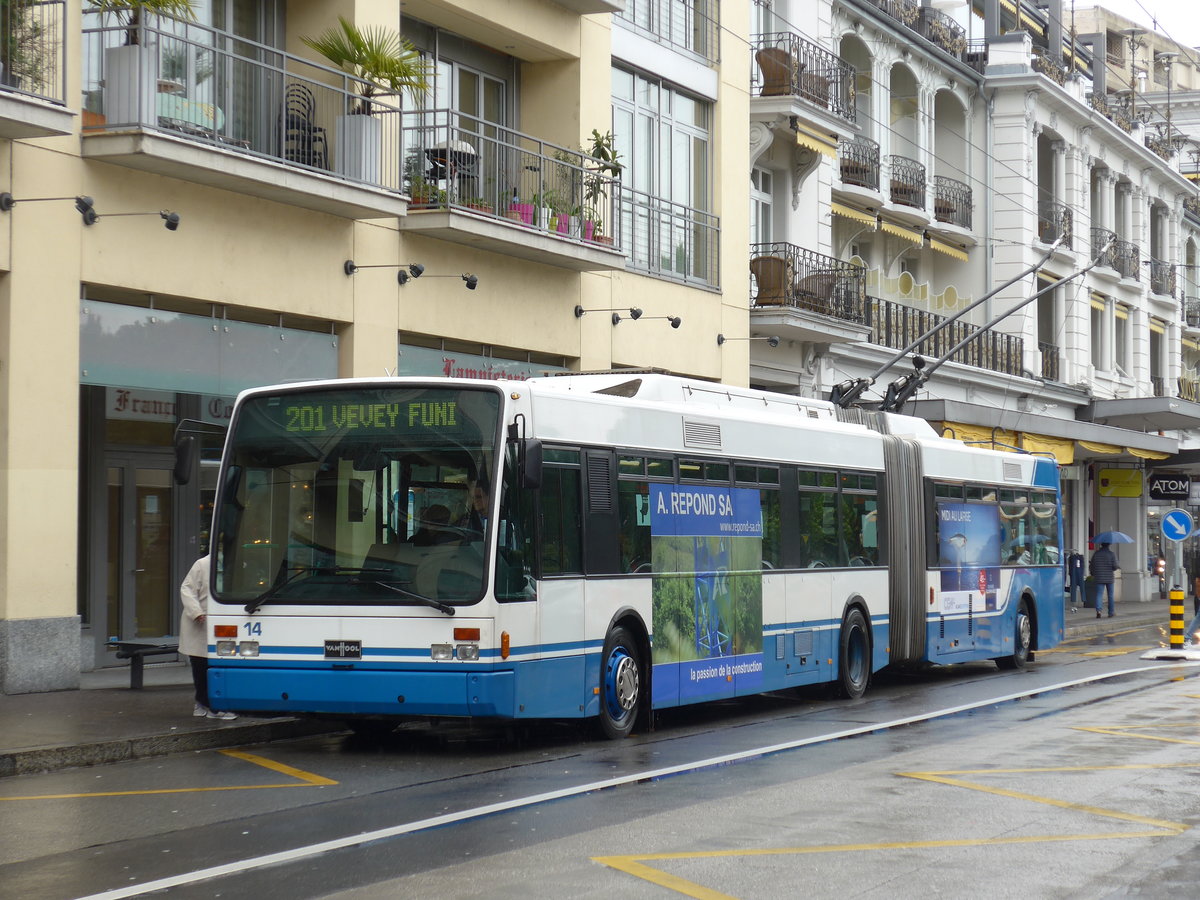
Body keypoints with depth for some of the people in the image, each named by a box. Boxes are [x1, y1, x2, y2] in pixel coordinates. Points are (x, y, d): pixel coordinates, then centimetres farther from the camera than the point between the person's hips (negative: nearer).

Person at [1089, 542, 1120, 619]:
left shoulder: (1096, 554, 1)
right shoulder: (1111, 554, -6)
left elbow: (1091, 567, 5)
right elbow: (1115, 566, -11)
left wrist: (1092, 574, 22)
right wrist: (1118, 568, 12)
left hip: (1099, 578, 1)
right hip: (1109, 578, -1)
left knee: (1098, 595, -2)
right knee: (1110, 595, 12)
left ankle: (1098, 610, -24)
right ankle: (1110, 612, 17)